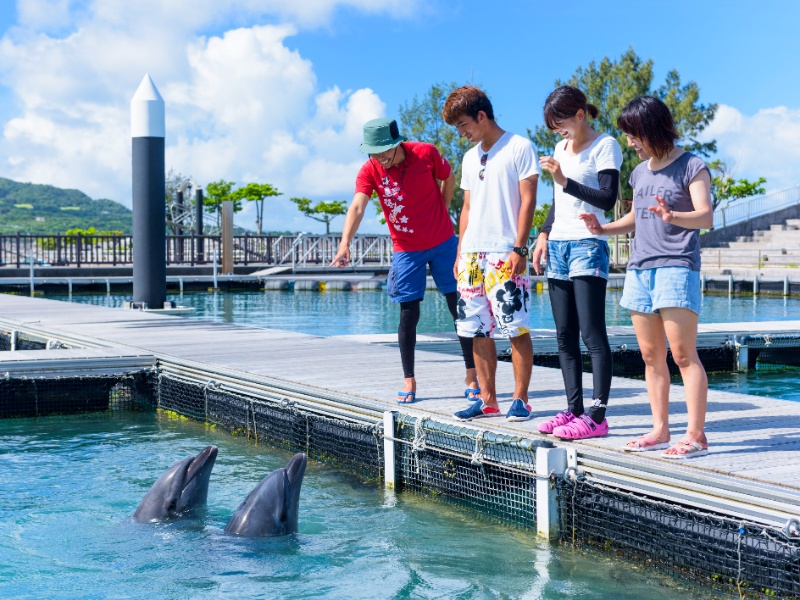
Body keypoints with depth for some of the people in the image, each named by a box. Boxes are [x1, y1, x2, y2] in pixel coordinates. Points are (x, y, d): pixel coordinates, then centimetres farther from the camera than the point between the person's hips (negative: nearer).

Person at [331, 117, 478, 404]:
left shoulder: (426, 153, -14)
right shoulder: (370, 171, -13)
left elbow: (449, 178, 5)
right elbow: (357, 207, -26)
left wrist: (440, 213, 4)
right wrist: (345, 244, -39)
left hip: (443, 243, 0)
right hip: (406, 250, 0)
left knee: (460, 308, 2)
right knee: (408, 314, 0)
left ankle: (472, 375, 11)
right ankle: (409, 381, 10)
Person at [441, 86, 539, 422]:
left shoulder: (519, 148, -2)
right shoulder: (470, 158, 19)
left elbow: (527, 200, -6)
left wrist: (519, 248, -13)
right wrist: (460, 252, 14)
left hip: (505, 253, -7)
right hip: (472, 254, 7)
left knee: (516, 328, -6)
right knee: (478, 330, 6)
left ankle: (520, 399, 0)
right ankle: (488, 400, 12)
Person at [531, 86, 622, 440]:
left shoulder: (605, 146, -4)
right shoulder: (561, 149, 18)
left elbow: (608, 199, -13)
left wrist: (565, 181, -17)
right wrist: (544, 234, 14)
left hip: (588, 247, -8)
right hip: (557, 247, 8)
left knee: (592, 333, -10)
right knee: (565, 335, 6)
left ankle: (597, 415, -11)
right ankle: (574, 409, 10)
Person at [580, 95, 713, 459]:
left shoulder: (691, 167, -3)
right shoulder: (640, 172, 17)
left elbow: (706, 216, -14)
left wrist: (674, 217, -33)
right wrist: (603, 229, 8)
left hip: (676, 268, -7)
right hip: (639, 269, 7)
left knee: (683, 354, -10)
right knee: (651, 355, 7)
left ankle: (696, 435, -9)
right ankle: (660, 430, 14)